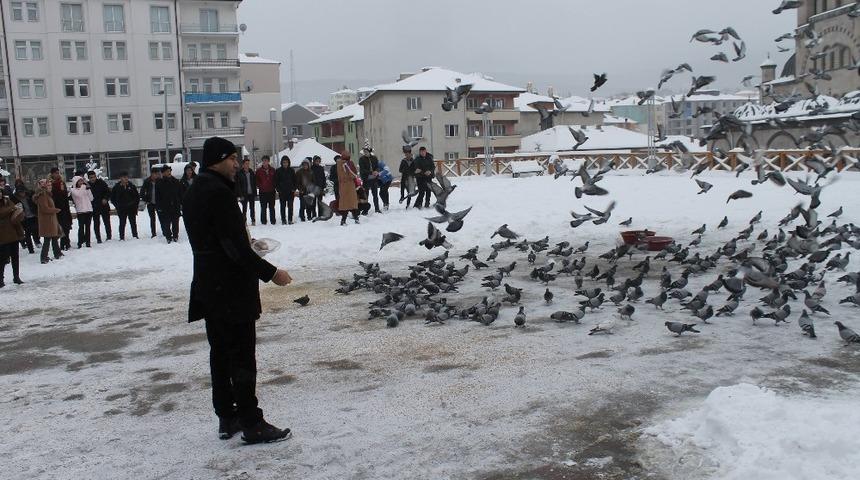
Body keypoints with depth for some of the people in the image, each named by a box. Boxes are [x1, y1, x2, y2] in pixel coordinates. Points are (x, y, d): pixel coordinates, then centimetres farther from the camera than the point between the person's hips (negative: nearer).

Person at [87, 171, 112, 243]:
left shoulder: (101, 183, -2)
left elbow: (108, 192, 1)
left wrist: (105, 199, -14)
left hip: (104, 206, 0)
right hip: (94, 208, 0)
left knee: (107, 222, 4)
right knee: (96, 224, 2)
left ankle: (108, 236, 16)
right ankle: (98, 238, 8)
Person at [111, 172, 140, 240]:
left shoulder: (131, 186, 5)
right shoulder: (117, 187, 0)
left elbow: (137, 196, 11)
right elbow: (112, 198, 7)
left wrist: (135, 205, 3)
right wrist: (117, 206, 1)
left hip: (131, 208, 2)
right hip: (121, 209, -2)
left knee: (133, 223, 6)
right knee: (122, 224, 1)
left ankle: (135, 236, 14)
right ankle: (122, 238, 5)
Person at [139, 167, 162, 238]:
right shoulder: (147, 181, -4)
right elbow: (142, 193, 4)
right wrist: (146, 200, -1)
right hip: (151, 203, 1)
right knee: (152, 219, 5)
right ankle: (153, 234, 12)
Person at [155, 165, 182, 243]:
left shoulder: (176, 182, 8)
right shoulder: (159, 183, 0)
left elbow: (181, 193, 12)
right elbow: (157, 196, -1)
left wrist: (181, 203, 6)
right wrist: (158, 207, -6)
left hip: (176, 206, 2)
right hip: (165, 207, -2)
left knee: (175, 222, 8)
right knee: (166, 224, -2)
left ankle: (175, 236, 18)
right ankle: (168, 237, 5)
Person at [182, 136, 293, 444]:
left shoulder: (194, 192, 12)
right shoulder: (218, 193, -19)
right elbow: (236, 247, -22)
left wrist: (245, 242, 17)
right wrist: (270, 273, -17)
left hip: (208, 288, 10)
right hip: (231, 290, -10)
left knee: (221, 354, 15)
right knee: (242, 357, -2)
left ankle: (226, 419, 23)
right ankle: (251, 423, 6)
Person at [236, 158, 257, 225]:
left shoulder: (252, 173, 11)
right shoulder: (240, 173, -3)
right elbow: (238, 185, -5)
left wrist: (255, 194, 8)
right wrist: (241, 195, -11)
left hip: (251, 194, 3)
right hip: (244, 194, -3)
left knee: (252, 208, 7)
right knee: (244, 208, -1)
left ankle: (253, 220, 13)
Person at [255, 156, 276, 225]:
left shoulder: (272, 170, 8)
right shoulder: (259, 171, 3)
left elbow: (275, 180, 14)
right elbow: (257, 180, 6)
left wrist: (274, 187, 2)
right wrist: (259, 186, -6)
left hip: (271, 191, 1)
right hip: (263, 192, -1)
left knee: (272, 207, 5)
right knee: (263, 207, 0)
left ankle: (273, 220, 10)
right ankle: (263, 221, 5)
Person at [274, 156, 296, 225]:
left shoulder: (291, 170, 8)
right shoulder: (278, 171, 3)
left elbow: (294, 180, 12)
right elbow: (276, 181, 4)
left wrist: (294, 189, 2)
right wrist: (278, 190, -5)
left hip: (290, 191, 1)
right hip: (282, 192, -1)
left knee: (290, 206, -1)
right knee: (283, 206, 2)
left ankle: (290, 219, 4)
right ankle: (283, 220, 7)